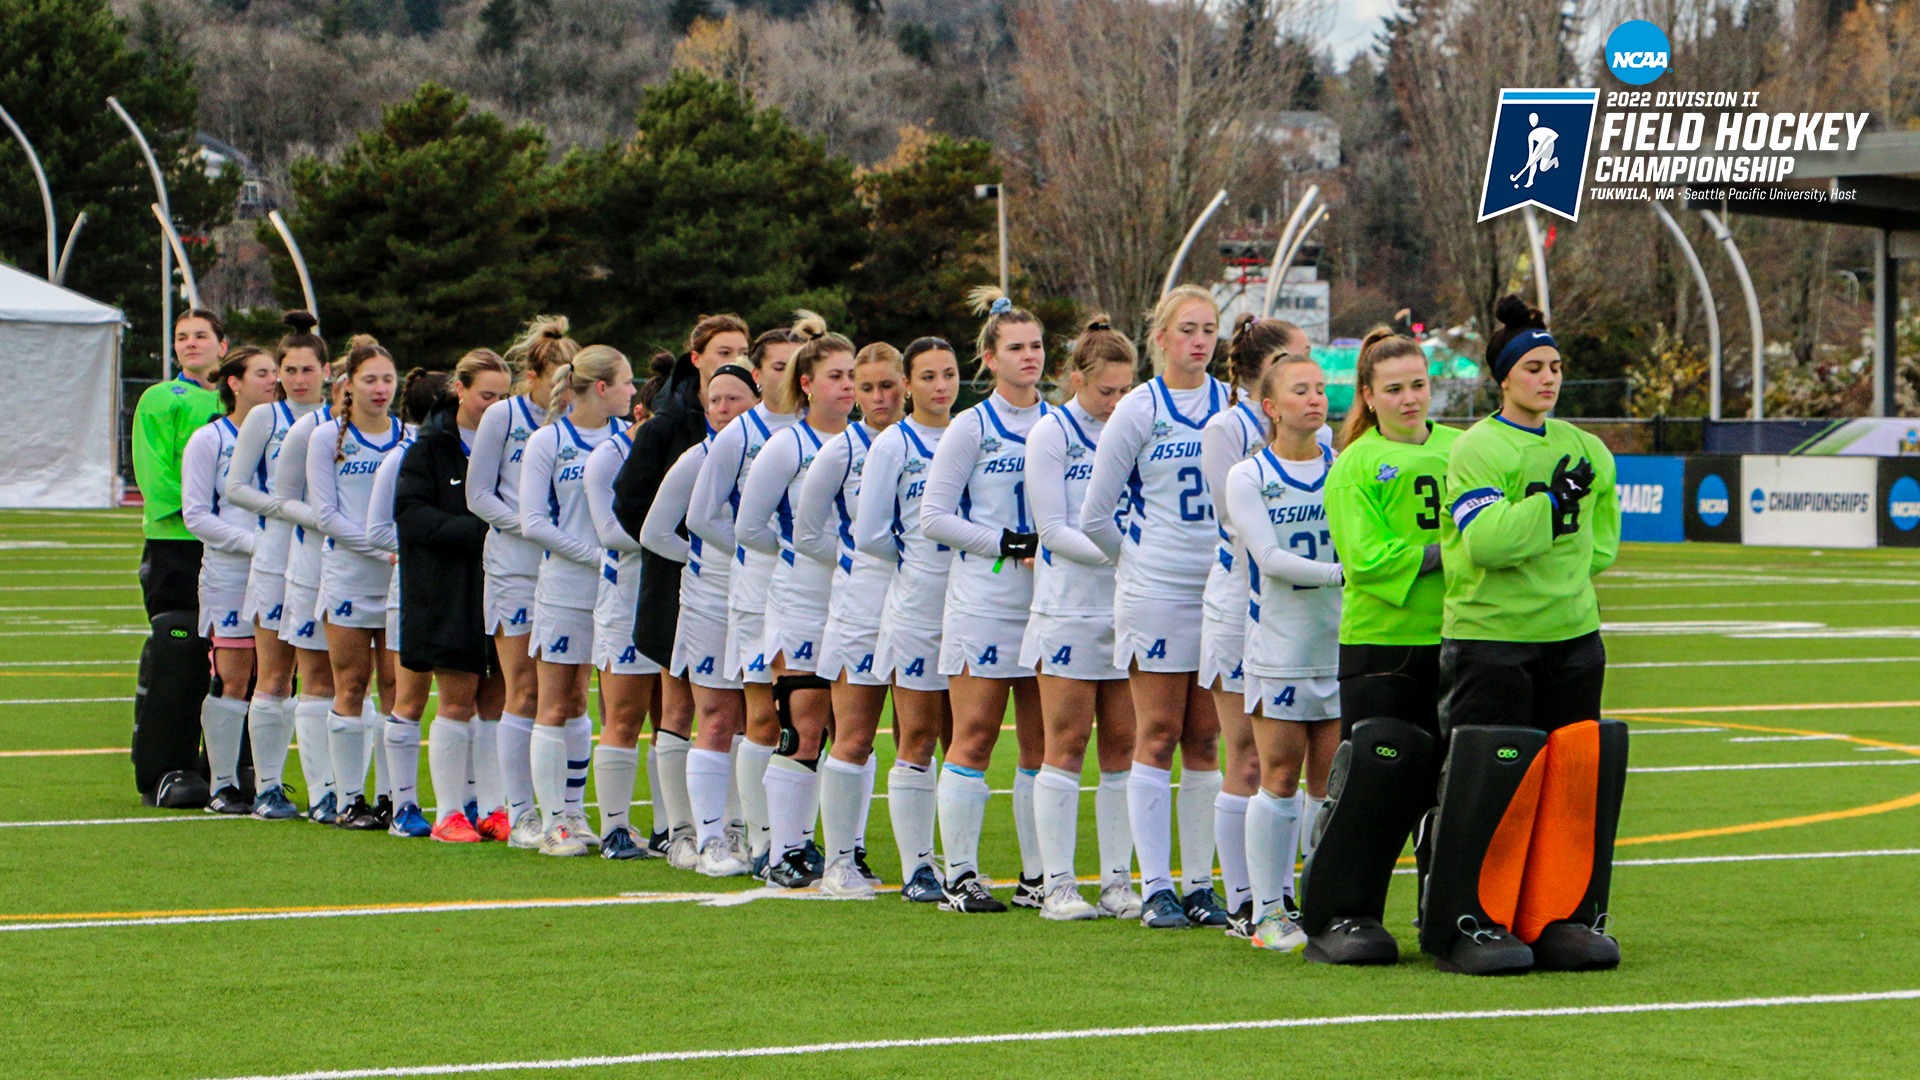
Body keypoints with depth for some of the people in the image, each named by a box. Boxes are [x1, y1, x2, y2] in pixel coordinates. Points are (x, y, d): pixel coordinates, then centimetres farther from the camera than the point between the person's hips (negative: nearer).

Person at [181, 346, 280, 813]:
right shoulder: (208, 441, 0)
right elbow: (195, 515, -4)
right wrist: (252, 542, -15)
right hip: (228, 574, -4)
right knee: (232, 679, -4)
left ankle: (270, 785, 6)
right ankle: (223, 786, 3)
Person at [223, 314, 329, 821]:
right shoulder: (265, 419, 2)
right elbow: (235, 487, 1)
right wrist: (287, 507, -12)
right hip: (277, 556, -2)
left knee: (322, 677, 0)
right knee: (273, 676, 1)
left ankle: (322, 786, 1)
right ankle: (268, 787, 7)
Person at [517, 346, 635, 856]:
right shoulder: (547, 442, -1)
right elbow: (532, 522, -5)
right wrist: (595, 553, -12)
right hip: (565, 588, -3)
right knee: (558, 705, 2)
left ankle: (616, 819, 4)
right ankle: (554, 821, 7)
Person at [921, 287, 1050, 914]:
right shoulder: (972, 428, -1)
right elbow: (933, 517, -5)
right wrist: (1012, 543, -12)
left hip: (1048, 598, 4)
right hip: (985, 598, -4)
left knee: (1042, 741, 4)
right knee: (974, 738, -4)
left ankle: (1038, 873, 9)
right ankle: (960, 875, -1)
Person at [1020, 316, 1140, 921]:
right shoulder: (1051, 434, -2)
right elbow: (1052, 528, -7)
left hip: (1127, 610, 4)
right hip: (1068, 607, -4)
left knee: (1122, 748, 3)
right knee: (1066, 748, -3)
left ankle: (1117, 880, 7)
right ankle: (1057, 885, -1)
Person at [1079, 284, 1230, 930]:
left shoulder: (1233, 404, 6)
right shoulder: (1139, 410, -1)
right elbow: (1095, 515, 3)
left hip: (1222, 590, 3)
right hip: (1155, 592, -3)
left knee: (1205, 740, 5)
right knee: (1158, 736, -2)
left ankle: (1199, 883, 10)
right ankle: (1155, 888, 0)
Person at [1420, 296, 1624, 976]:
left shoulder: (1586, 451, 13)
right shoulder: (1476, 448, -7)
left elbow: (1602, 542, 24)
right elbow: (1485, 539, -20)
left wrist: (1565, 574, 8)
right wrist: (1555, 501, -17)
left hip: (1572, 634, 6)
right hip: (1489, 637, -6)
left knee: (1575, 773, 3)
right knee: (1492, 778, -7)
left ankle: (1560, 917, 11)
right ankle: (1470, 923, 1)